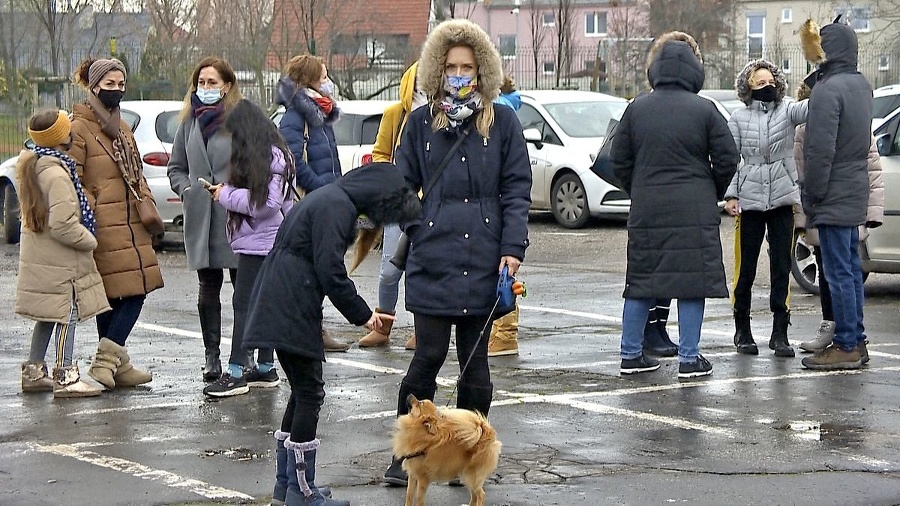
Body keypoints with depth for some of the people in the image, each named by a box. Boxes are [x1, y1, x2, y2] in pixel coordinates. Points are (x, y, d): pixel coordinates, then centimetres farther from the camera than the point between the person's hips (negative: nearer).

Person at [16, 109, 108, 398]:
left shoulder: (31, 166, 8)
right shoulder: (57, 174, -22)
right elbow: (63, 225, -24)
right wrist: (90, 241, -10)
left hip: (39, 257, 9)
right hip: (59, 263, -9)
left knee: (48, 316, 18)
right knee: (67, 316, -2)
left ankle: (33, 372, 24)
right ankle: (65, 377, 2)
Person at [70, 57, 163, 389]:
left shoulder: (121, 129, 20)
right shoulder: (79, 129, -7)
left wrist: (147, 204, 10)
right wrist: (89, 215, -18)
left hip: (130, 226, 8)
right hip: (103, 228, -8)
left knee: (136, 292, 3)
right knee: (111, 297, -7)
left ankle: (110, 363, 6)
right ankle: (110, 361, 0)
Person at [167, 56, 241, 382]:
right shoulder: (190, 122, 12)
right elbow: (176, 168, 21)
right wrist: (186, 189, 3)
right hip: (201, 218, 4)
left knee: (242, 284, 3)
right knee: (208, 285, 7)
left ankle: (241, 354, 11)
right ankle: (211, 355, 12)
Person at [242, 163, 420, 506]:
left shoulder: (333, 200, 17)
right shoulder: (337, 207, -15)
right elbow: (330, 271, -19)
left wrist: (361, 311, 16)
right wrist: (362, 314, -8)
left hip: (279, 307, 10)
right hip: (292, 310, -10)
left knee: (303, 391, 16)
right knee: (310, 394, -4)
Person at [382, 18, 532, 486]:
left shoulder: (502, 122, 4)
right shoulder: (420, 123, 8)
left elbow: (517, 189, 2)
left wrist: (512, 247, -6)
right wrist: (417, 231, -2)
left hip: (483, 262, 0)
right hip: (432, 263, 0)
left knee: (475, 363, 7)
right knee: (428, 357, -3)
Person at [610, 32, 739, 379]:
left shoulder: (636, 109, 2)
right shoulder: (704, 110, -6)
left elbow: (619, 160, 5)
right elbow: (727, 159, -3)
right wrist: (713, 194, 14)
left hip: (645, 210, 3)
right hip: (694, 211, -3)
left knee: (641, 282, 11)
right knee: (692, 282, 2)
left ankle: (631, 355, 15)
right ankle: (689, 358, 3)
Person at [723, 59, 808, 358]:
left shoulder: (787, 111, 4)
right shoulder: (738, 119, 4)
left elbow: (809, 108, -17)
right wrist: (730, 195, -5)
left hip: (783, 199, 1)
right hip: (749, 201, -1)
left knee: (781, 267, 2)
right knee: (745, 267, 4)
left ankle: (780, 333, 7)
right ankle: (742, 331, 17)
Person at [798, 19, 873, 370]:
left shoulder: (828, 89, -19)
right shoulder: (862, 85, 10)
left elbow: (820, 150, -22)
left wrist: (811, 195, -13)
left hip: (833, 196, -9)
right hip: (855, 195, 9)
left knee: (839, 272, -6)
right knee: (850, 268, 15)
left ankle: (846, 347, -3)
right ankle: (856, 340, 21)